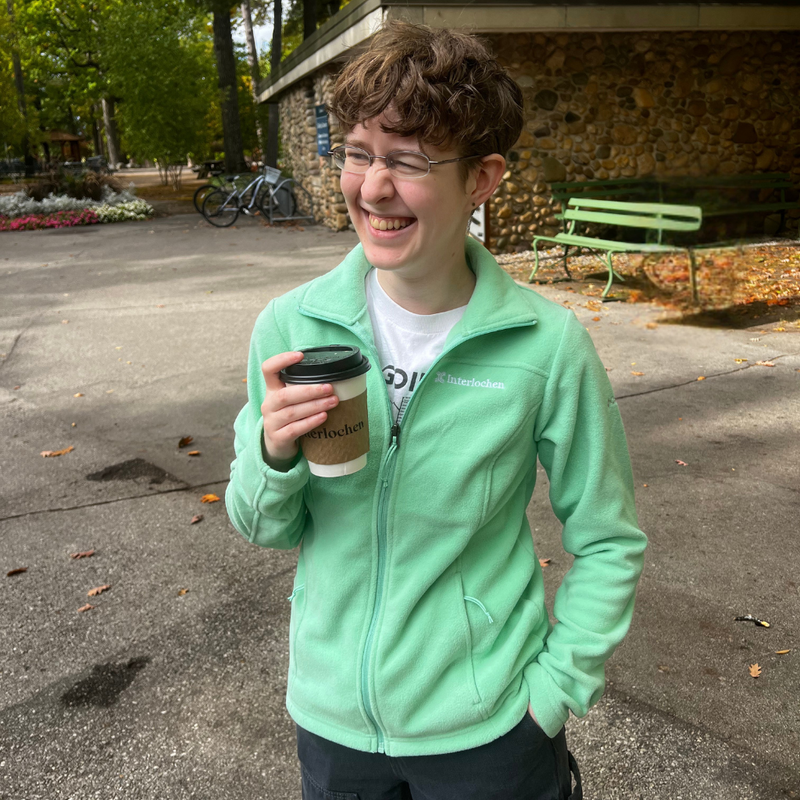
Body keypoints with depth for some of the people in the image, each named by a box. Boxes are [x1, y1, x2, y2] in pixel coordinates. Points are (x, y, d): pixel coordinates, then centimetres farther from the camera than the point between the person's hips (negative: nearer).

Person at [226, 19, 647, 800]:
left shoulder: (548, 346, -18)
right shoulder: (289, 326, -12)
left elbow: (608, 543, -5)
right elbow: (265, 527, -2)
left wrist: (554, 690, -7)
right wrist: (273, 455, -21)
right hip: (331, 715, 3)